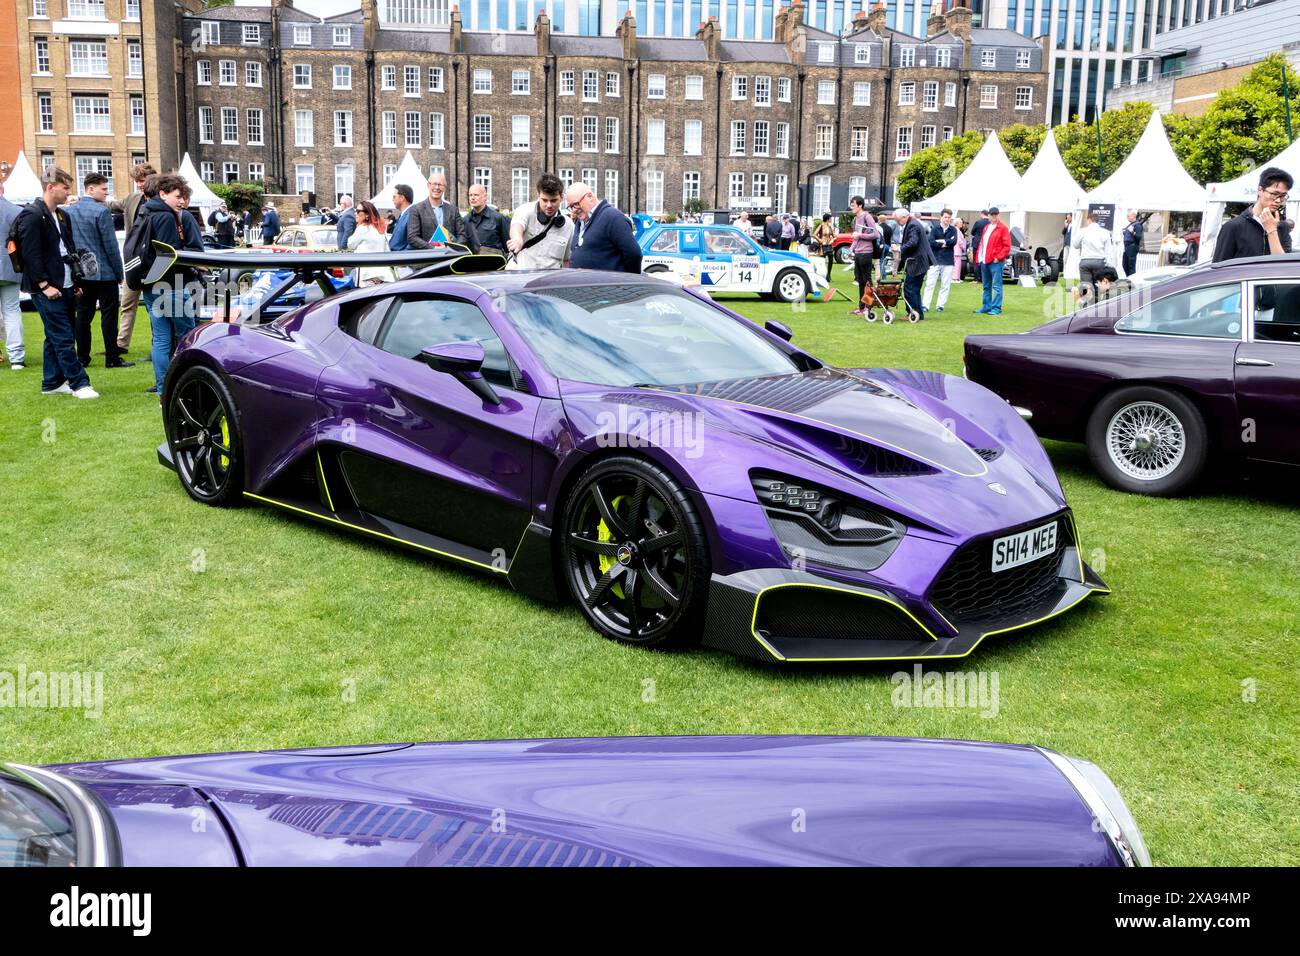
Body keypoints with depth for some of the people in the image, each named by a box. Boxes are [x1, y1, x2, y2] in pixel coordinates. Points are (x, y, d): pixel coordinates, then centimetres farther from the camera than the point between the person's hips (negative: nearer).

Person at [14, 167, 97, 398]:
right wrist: (45, 285, -19)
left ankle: (52, 383, 20)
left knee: (55, 337, 13)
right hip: (46, 289, -9)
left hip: (65, 287, 9)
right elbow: (31, 255, -16)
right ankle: (79, 383, -6)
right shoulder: (32, 215, -11)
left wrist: (75, 281, 15)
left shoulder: (62, 216, 16)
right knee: (63, 338, -8)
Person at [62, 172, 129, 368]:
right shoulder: (101, 211, -14)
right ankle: (112, 358, -1)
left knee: (83, 315, 11)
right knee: (108, 315, -2)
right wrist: (119, 272, -6)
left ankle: (82, 357, 14)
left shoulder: (68, 210, 6)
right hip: (104, 272, -6)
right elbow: (110, 245, -13)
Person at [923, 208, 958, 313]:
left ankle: (940, 305, 10)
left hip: (948, 261, 2)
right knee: (930, 284, -4)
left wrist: (941, 241, -9)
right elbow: (931, 242, -11)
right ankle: (925, 305, -3)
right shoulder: (934, 228, 2)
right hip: (935, 260, -2)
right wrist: (945, 243, -8)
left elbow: (954, 242, -8)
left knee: (945, 285, 3)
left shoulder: (953, 229, 7)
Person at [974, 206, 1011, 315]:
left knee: (996, 286, -6)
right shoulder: (986, 227, 18)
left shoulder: (1002, 228, -3)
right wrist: (978, 257, 10)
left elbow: (1007, 246, -8)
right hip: (984, 261, 7)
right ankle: (986, 307, 20)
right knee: (986, 286, 13)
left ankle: (996, 308, -4)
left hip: (995, 261, -7)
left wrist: (998, 257, -15)